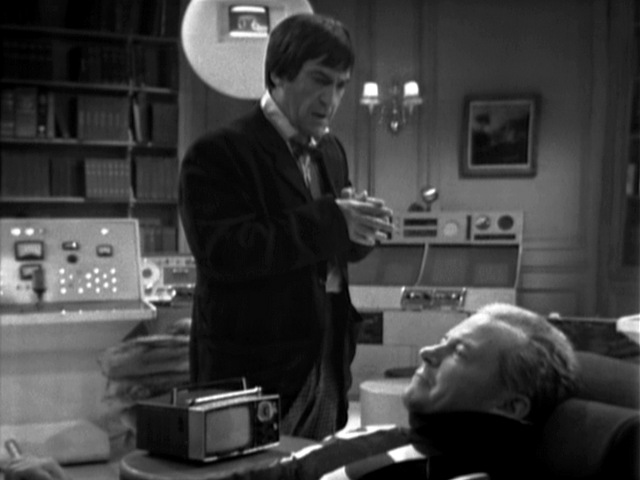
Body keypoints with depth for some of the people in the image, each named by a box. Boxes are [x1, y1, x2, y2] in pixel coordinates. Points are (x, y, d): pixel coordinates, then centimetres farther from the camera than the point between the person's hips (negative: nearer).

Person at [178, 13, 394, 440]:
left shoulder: (331, 150, 12)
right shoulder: (217, 153, -12)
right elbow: (223, 251, -23)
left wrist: (357, 227, -6)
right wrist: (330, 221, -24)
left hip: (325, 368, 7)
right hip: (253, 373, -7)